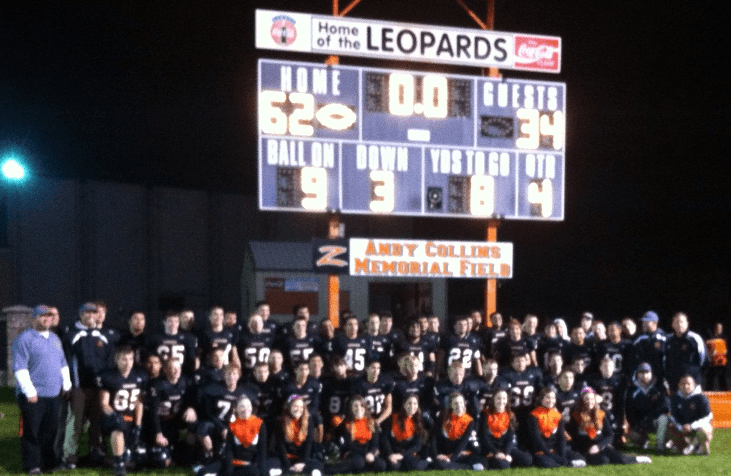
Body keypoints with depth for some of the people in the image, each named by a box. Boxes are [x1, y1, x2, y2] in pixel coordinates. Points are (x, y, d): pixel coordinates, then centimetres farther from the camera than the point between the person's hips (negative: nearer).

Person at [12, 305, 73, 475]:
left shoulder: (55, 339, 16)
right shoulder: (24, 339, -7)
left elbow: (63, 364, 23)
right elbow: (19, 368, -12)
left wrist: (66, 384, 14)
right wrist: (30, 391, -15)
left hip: (53, 395, 6)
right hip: (33, 396, -6)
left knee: (50, 431, 10)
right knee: (32, 432, -1)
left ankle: (48, 461, 21)